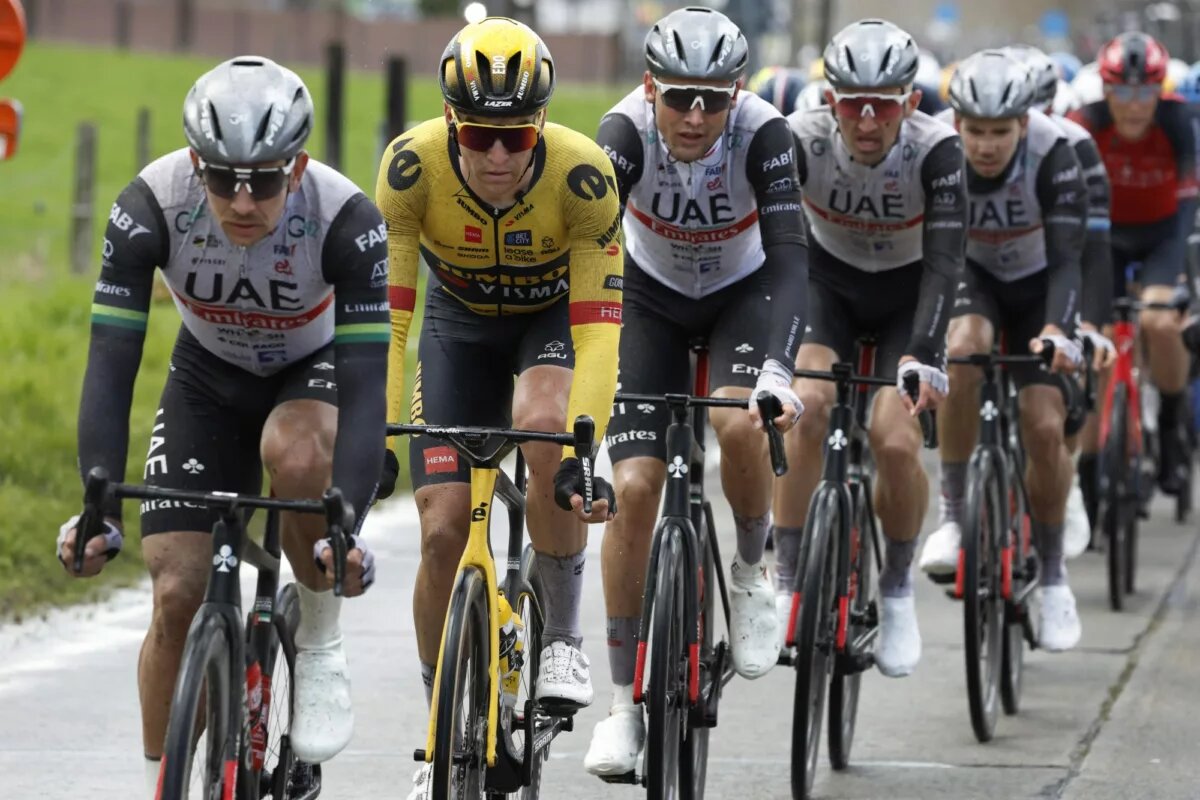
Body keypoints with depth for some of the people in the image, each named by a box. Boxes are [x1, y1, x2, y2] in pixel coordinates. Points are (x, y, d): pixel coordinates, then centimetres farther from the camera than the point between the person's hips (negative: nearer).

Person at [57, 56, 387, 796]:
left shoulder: (346, 219, -34)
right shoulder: (150, 208, -31)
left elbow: (368, 382, -38)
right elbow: (110, 365, -32)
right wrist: (99, 507, -45)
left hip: (315, 372, -2)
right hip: (209, 378, 2)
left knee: (294, 455, -37)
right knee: (177, 593, -11)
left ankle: (321, 645, -12)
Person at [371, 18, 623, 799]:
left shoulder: (582, 173, -33)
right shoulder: (413, 166, -30)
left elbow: (599, 324, -33)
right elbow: (388, 311, -26)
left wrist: (586, 448, -43)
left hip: (556, 317, -2)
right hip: (462, 322, 2)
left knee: (544, 434, -35)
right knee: (444, 530, -8)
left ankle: (564, 637, -15)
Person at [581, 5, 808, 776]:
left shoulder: (763, 134, -30)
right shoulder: (625, 132, -29)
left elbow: (791, 256, -36)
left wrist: (778, 372, -51)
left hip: (743, 293, -1)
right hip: (652, 299, 1)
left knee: (739, 424, -32)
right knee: (633, 487, -12)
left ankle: (752, 571, -1)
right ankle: (626, 704, -2)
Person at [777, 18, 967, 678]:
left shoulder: (936, 149, -29)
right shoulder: (801, 140, -26)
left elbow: (944, 258, -35)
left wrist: (924, 356, -47)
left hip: (906, 293, -1)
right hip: (827, 281, 1)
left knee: (895, 439, -19)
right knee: (807, 405, -26)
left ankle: (898, 590, 7)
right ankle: (787, 583, -15)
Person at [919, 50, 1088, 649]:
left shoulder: (1053, 156, -30)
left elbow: (1066, 258, -34)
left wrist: (1057, 331, -51)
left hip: (1036, 283, 0)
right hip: (970, 276, 0)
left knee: (1045, 426, -13)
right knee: (964, 349, -34)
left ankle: (1051, 571, 9)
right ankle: (954, 513, -20)